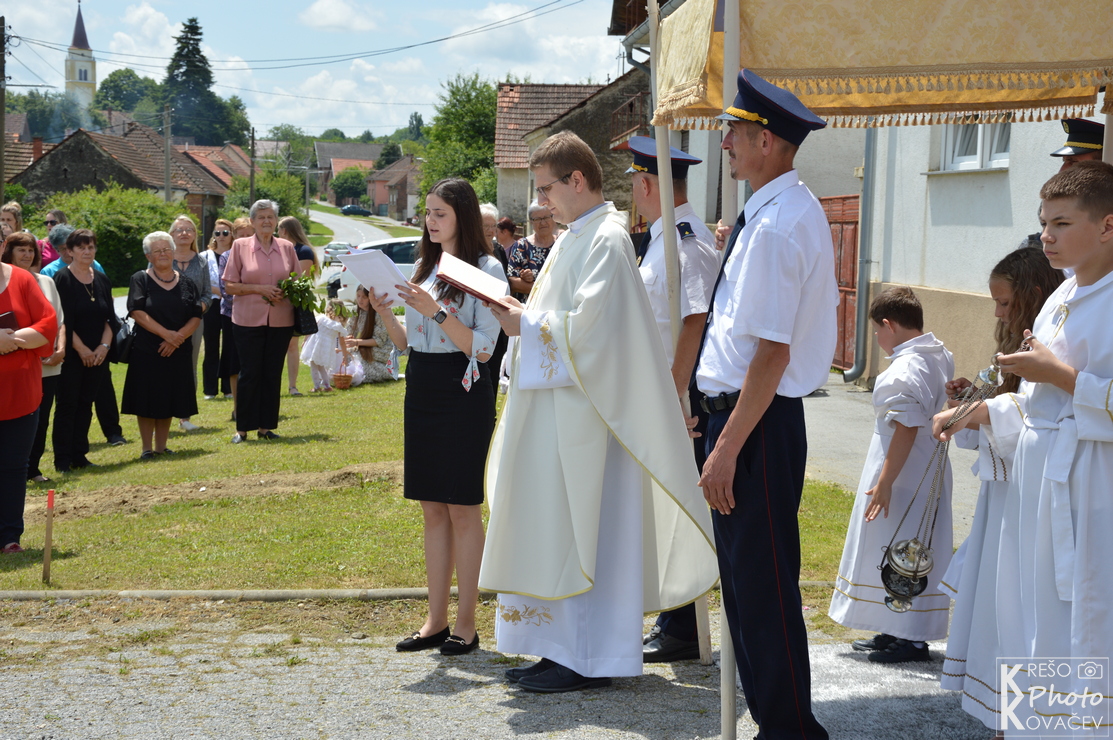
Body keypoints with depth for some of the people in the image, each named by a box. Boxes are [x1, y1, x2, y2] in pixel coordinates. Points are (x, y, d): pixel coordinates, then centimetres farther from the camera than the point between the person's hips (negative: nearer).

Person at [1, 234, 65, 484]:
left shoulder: (46, 282, 13)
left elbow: (59, 320, 12)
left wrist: (61, 348, -2)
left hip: (49, 365, 5)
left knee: (42, 419, 7)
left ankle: (33, 468, 17)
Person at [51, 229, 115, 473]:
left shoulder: (102, 281, 11)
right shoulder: (62, 279, -6)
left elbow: (109, 318, 9)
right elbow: (62, 320, -12)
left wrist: (104, 346, -6)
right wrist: (81, 349, -15)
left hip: (97, 355, 5)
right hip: (71, 354, -5)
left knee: (85, 405, 8)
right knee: (67, 405, -3)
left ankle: (79, 455, 15)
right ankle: (63, 460, 1)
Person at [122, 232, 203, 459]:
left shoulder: (187, 283, 8)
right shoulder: (140, 280, 0)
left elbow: (196, 317, 2)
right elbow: (137, 312, -11)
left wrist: (178, 337, -15)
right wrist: (166, 333, -19)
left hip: (177, 352, 3)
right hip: (146, 352, -3)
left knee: (168, 400, 7)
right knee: (147, 400, -2)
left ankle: (161, 447, 16)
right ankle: (147, 448, 5)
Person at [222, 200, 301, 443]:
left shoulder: (287, 247, 7)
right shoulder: (240, 246, 1)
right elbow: (230, 286, -1)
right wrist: (260, 289, -13)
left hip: (281, 321, 2)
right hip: (248, 320, -2)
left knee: (272, 373, 5)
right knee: (249, 373, -2)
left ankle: (266, 426, 13)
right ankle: (242, 428, 6)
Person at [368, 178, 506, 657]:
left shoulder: (486, 269, -7)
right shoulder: (424, 267, 13)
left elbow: (483, 349, -14)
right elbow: (407, 343, 16)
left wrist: (436, 311, -22)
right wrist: (384, 313, -2)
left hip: (463, 393, -7)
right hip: (421, 390, 7)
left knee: (462, 507, -2)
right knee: (432, 507, 9)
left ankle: (466, 624, 6)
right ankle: (436, 621, 16)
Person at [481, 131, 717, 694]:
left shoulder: (606, 239, -14)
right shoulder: (577, 237, 17)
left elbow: (585, 326, -21)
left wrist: (527, 325, -10)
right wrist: (524, 314, 6)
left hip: (582, 412, -10)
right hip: (557, 407, 10)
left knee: (579, 526, -5)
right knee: (554, 525, 11)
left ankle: (588, 659, 1)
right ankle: (565, 647, 18)